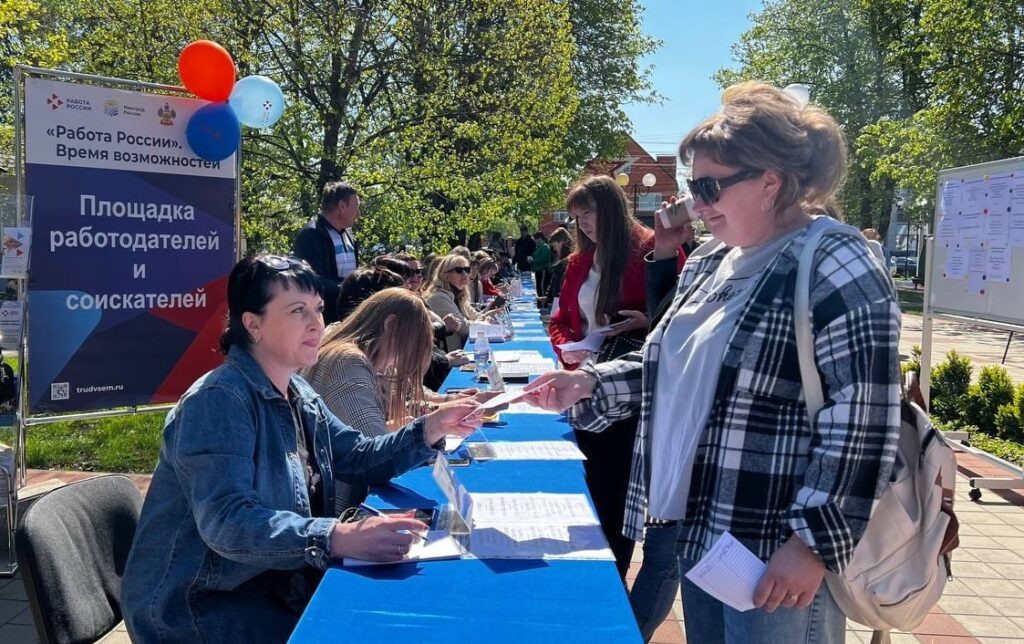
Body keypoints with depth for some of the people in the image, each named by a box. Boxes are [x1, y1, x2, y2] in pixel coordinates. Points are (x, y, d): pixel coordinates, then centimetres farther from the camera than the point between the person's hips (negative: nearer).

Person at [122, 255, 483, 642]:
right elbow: (228, 521, -34)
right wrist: (338, 537, -47)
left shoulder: (298, 395, 7)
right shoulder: (219, 401, -22)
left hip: (272, 585, 9)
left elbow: (358, 459, 10)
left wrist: (431, 428, -6)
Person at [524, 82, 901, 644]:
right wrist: (588, 385, 3)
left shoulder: (836, 270, -16)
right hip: (700, 532, 8)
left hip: (776, 555, -8)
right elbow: (677, 370, 17)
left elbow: (862, 425, -20)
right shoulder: (709, 264, 9)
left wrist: (814, 542, -22)